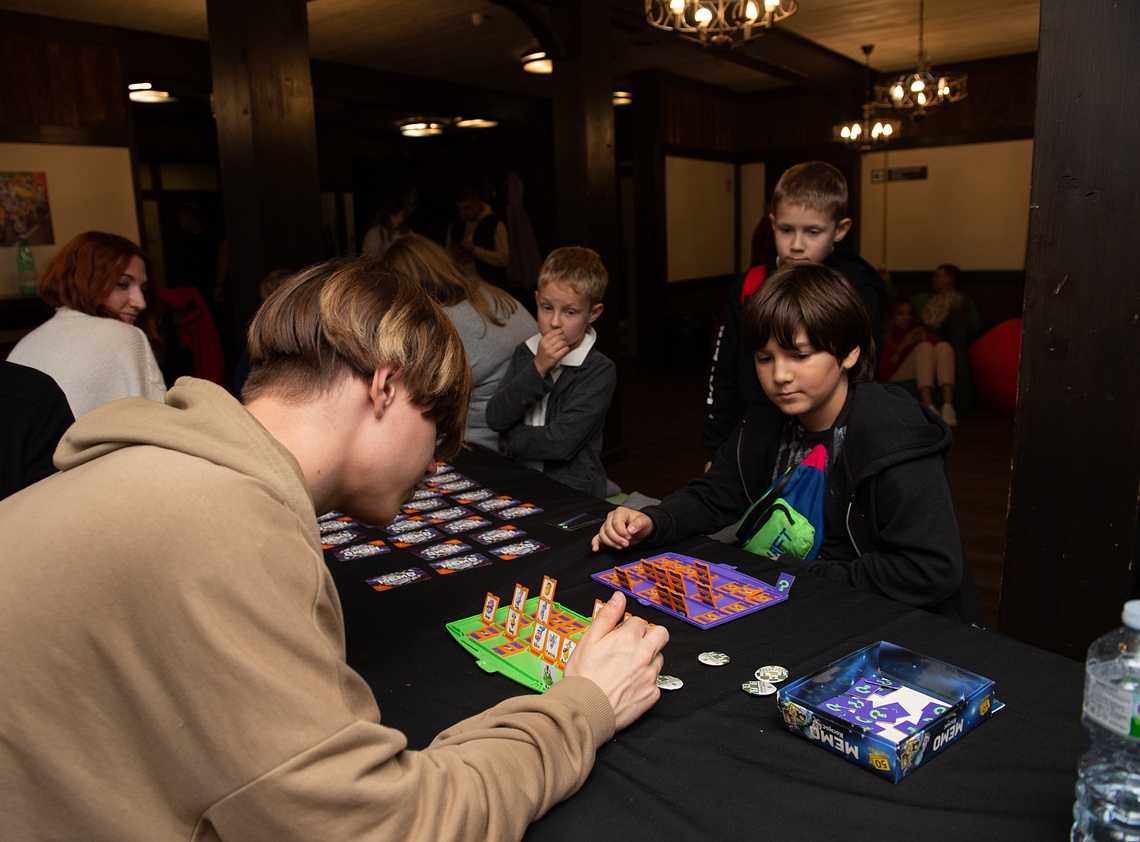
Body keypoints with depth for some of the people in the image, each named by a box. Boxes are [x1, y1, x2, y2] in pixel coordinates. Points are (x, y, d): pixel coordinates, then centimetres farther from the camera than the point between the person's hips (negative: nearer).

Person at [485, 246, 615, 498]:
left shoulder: (600, 371, -9)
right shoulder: (524, 354, 8)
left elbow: (561, 442, -16)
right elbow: (494, 418, -4)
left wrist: (510, 437, -3)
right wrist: (537, 369, -12)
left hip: (571, 492, -4)